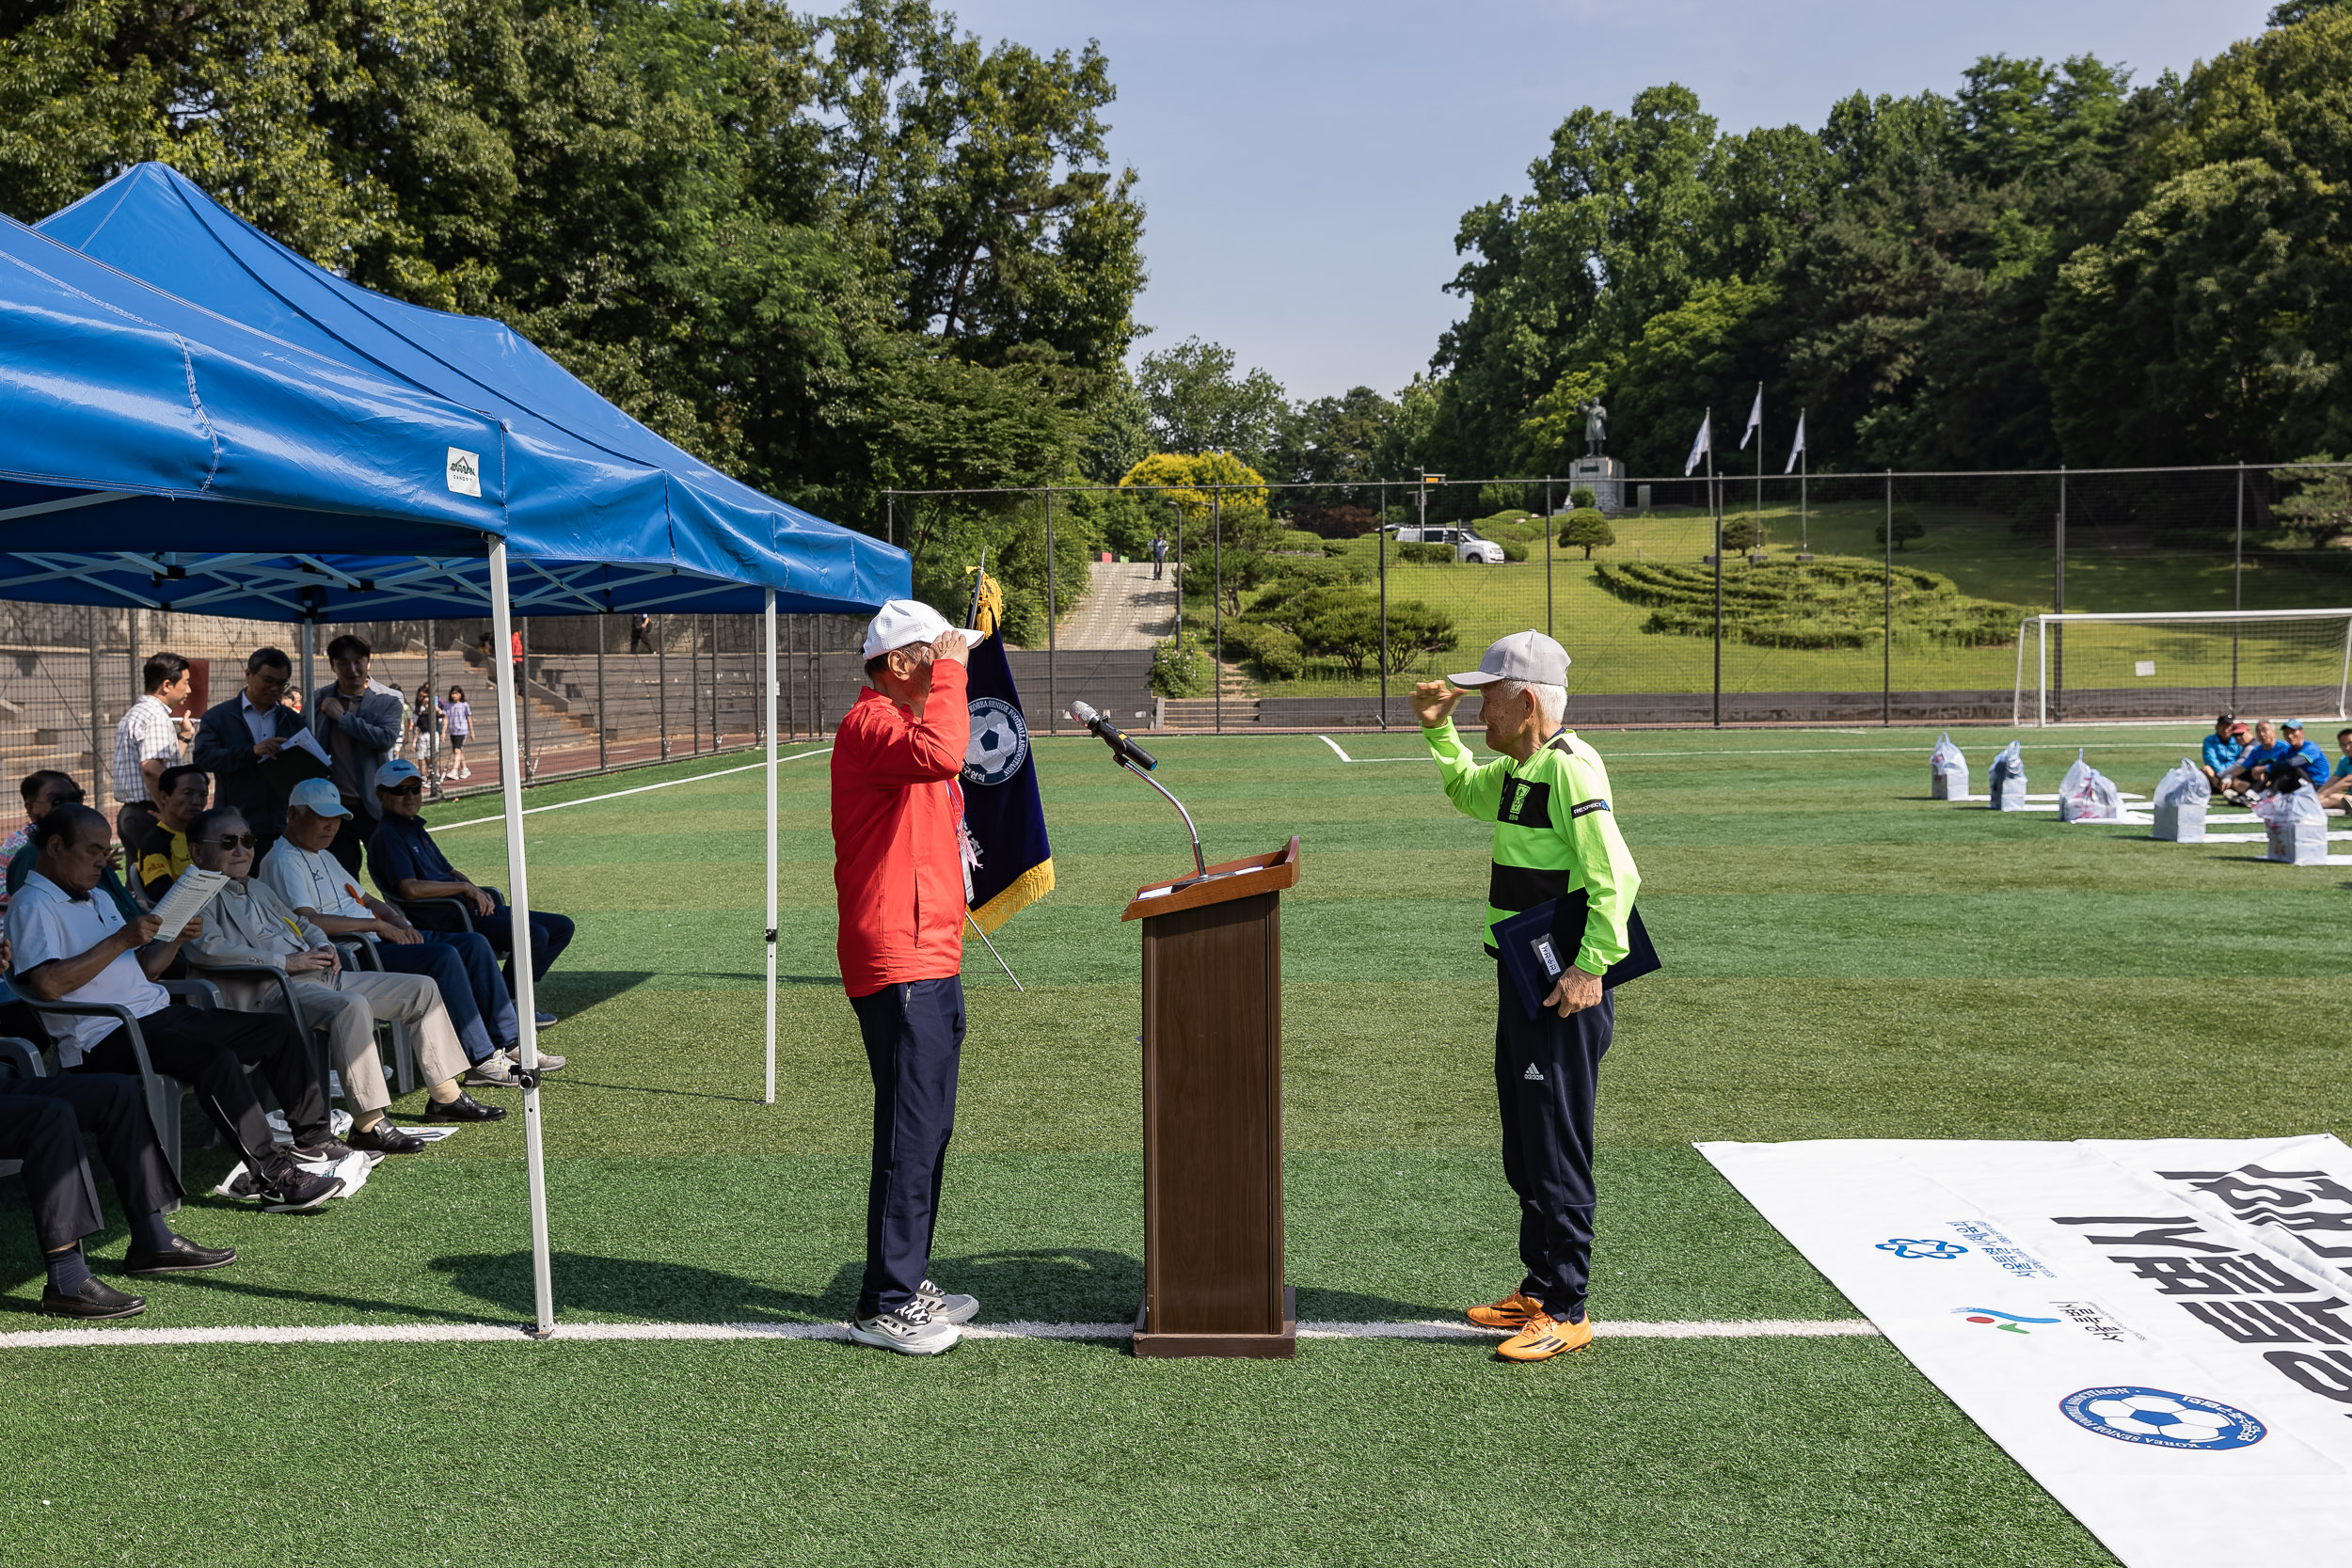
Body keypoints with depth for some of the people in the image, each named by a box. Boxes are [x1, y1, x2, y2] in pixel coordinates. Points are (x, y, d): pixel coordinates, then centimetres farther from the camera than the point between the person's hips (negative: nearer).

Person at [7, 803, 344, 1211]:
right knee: (214, 1057, -34)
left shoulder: (98, 900, 23)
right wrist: (121, 940, -18)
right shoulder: (32, 905, -6)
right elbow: (48, 984, -22)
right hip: (105, 1039, -10)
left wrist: (178, 937, 6)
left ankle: (313, 1137, 12)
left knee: (276, 1029, 5)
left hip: (156, 1014, 10)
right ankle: (273, 1177, -33)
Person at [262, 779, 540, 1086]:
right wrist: (378, 925, -16)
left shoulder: (324, 857, 25)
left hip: (379, 938, 10)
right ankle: (482, 1060, -26)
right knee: (442, 956, -28)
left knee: (473, 943, -2)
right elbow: (309, 921, -21)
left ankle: (507, 1044, -3)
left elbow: (366, 900, 29)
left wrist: (398, 921, 6)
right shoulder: (283, 861, -7)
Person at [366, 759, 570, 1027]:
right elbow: (410, 889, -23)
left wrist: (477, 892, 4)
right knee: (533, 935, -28)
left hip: (469, 908, 10)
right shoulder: (387, 837, -9)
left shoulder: (416, 829, 21)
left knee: (561, 927, 6)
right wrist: (465, 887, -14)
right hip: (443, 922, -10)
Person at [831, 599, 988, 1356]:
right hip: (898, 965, -10)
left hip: (933, 960, 11)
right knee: (910, 1135, -8)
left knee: (929, 1130, 15)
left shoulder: (907, 723, 22)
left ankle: (909, 1285, 25)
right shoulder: (869, 724, -12)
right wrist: (949, 672, -20)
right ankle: (885, 1307, 1)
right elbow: (942, 752, -34)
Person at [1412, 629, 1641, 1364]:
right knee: (1524, 1151, 17)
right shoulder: (1516, 770, 12)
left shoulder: (1570, 766, -17)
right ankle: (1539, 1291, 29)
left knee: (1557, 1152, -2)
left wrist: (1592, 968, -25)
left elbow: (1615, 876, -24)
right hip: (1522, 980, 10)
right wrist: (1438, 730, 21)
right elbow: (1464, 789, 34)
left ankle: (1567, 1312, 8)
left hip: (1564, 992, -10)